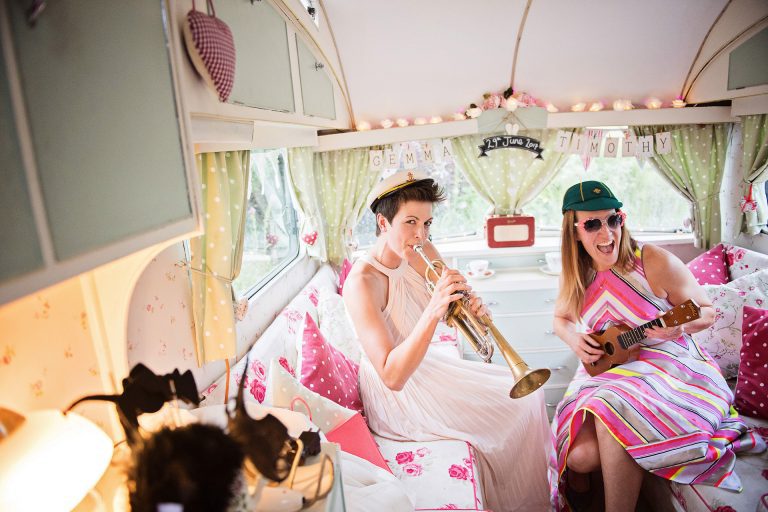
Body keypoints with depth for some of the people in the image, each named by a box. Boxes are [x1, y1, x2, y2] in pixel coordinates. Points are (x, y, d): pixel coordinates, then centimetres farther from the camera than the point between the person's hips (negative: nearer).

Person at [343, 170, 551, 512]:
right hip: (396, 398, -7)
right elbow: (393, 376, -31)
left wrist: (472, 307, -21)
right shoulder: (362, 282, -27)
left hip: (427, 367, 7)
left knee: (524, 392, 10)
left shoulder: (422, 254, -5)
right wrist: (433, 311, -42)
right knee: (518, 408, -4)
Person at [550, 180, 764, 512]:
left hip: (667, 367, -3)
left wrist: (681, 325, -25)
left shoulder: (655, 263, -13)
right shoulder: (575, 276, 0)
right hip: (605, 370, 3)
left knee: (612, 411, -35)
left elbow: (707, 311, -1)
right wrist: (573, 338, -7)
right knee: (582, 454, -21)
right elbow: (561, 318, 17)